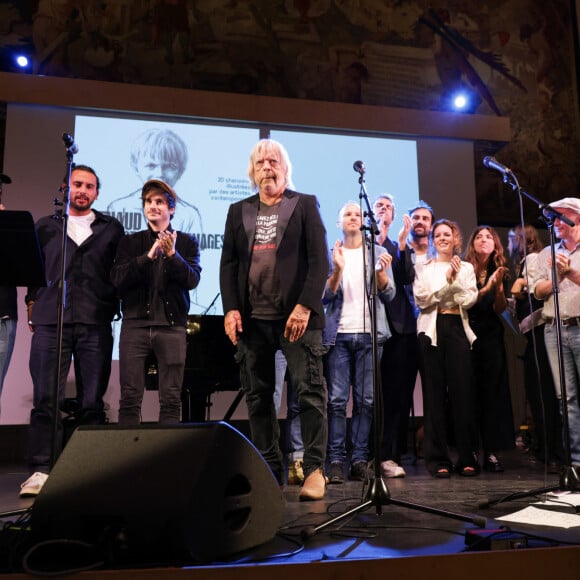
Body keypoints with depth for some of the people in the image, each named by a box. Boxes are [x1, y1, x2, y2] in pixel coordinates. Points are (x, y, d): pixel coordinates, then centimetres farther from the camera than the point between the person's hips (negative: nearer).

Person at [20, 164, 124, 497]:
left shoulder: (112, 229, 14)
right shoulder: (45, 227, 17)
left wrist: (115, 308, 2)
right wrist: (33, 304, 8)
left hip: (96, 323, 0)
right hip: (50, 321, 1)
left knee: (92, 401, 2)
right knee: (46, 399, -4)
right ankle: (41, 470, 1)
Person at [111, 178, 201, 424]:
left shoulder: (187, 242, 9)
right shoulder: (130, 242, 12)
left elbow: (192, 279, -3)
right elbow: (117, 279, -1)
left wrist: (172, 255, -20)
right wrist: (148, 256, -14)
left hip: (172, 325, -1)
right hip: (135, 324, 1)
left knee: (171, 400, 0)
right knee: (130, 398, 0)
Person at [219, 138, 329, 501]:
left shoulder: (305, 204, 8)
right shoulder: (239, 211, 17)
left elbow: (320, 259, -2)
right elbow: (228, 263, 12)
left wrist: (305, 306, -13)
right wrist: (231, 308, -2)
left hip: (296, 316, -3)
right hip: (252, 319, 4)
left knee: (310, 393, -6)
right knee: (258, 397, 6)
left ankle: (315, 469, 2)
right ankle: (269, 471, 17)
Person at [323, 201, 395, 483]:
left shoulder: (378, 252, 12)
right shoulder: (330, 254, 10)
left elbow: (388, 295, 5)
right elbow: (325, 297, 0)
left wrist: (381, 272, -15)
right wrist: (337, 270, -16)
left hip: (369, 334, 1)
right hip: (339, 334, -1)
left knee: (365, 400, 1)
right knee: (337, 400, -5)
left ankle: (360, 460, 7)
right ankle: (336, 461, 0)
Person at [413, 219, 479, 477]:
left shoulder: (466, 268, 16)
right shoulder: (424, 268, 13)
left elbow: (469, 300, 2)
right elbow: (421, 300, -2)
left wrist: (456, 278, -8)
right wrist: (447, 282, -8)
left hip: (457, 328, 1)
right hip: (432, 330, 0)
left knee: (462, 391, -5)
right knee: (435, 393, -1)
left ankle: (467, 458, 3)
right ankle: (438, 459, 3)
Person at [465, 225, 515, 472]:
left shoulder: (499, 271, 10)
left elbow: (500, 309, 3)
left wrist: (498, 286, -12)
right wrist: (487, 287, -19)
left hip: (491, 336, 3)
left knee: (493, 391, -1)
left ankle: (492, 451, 3)